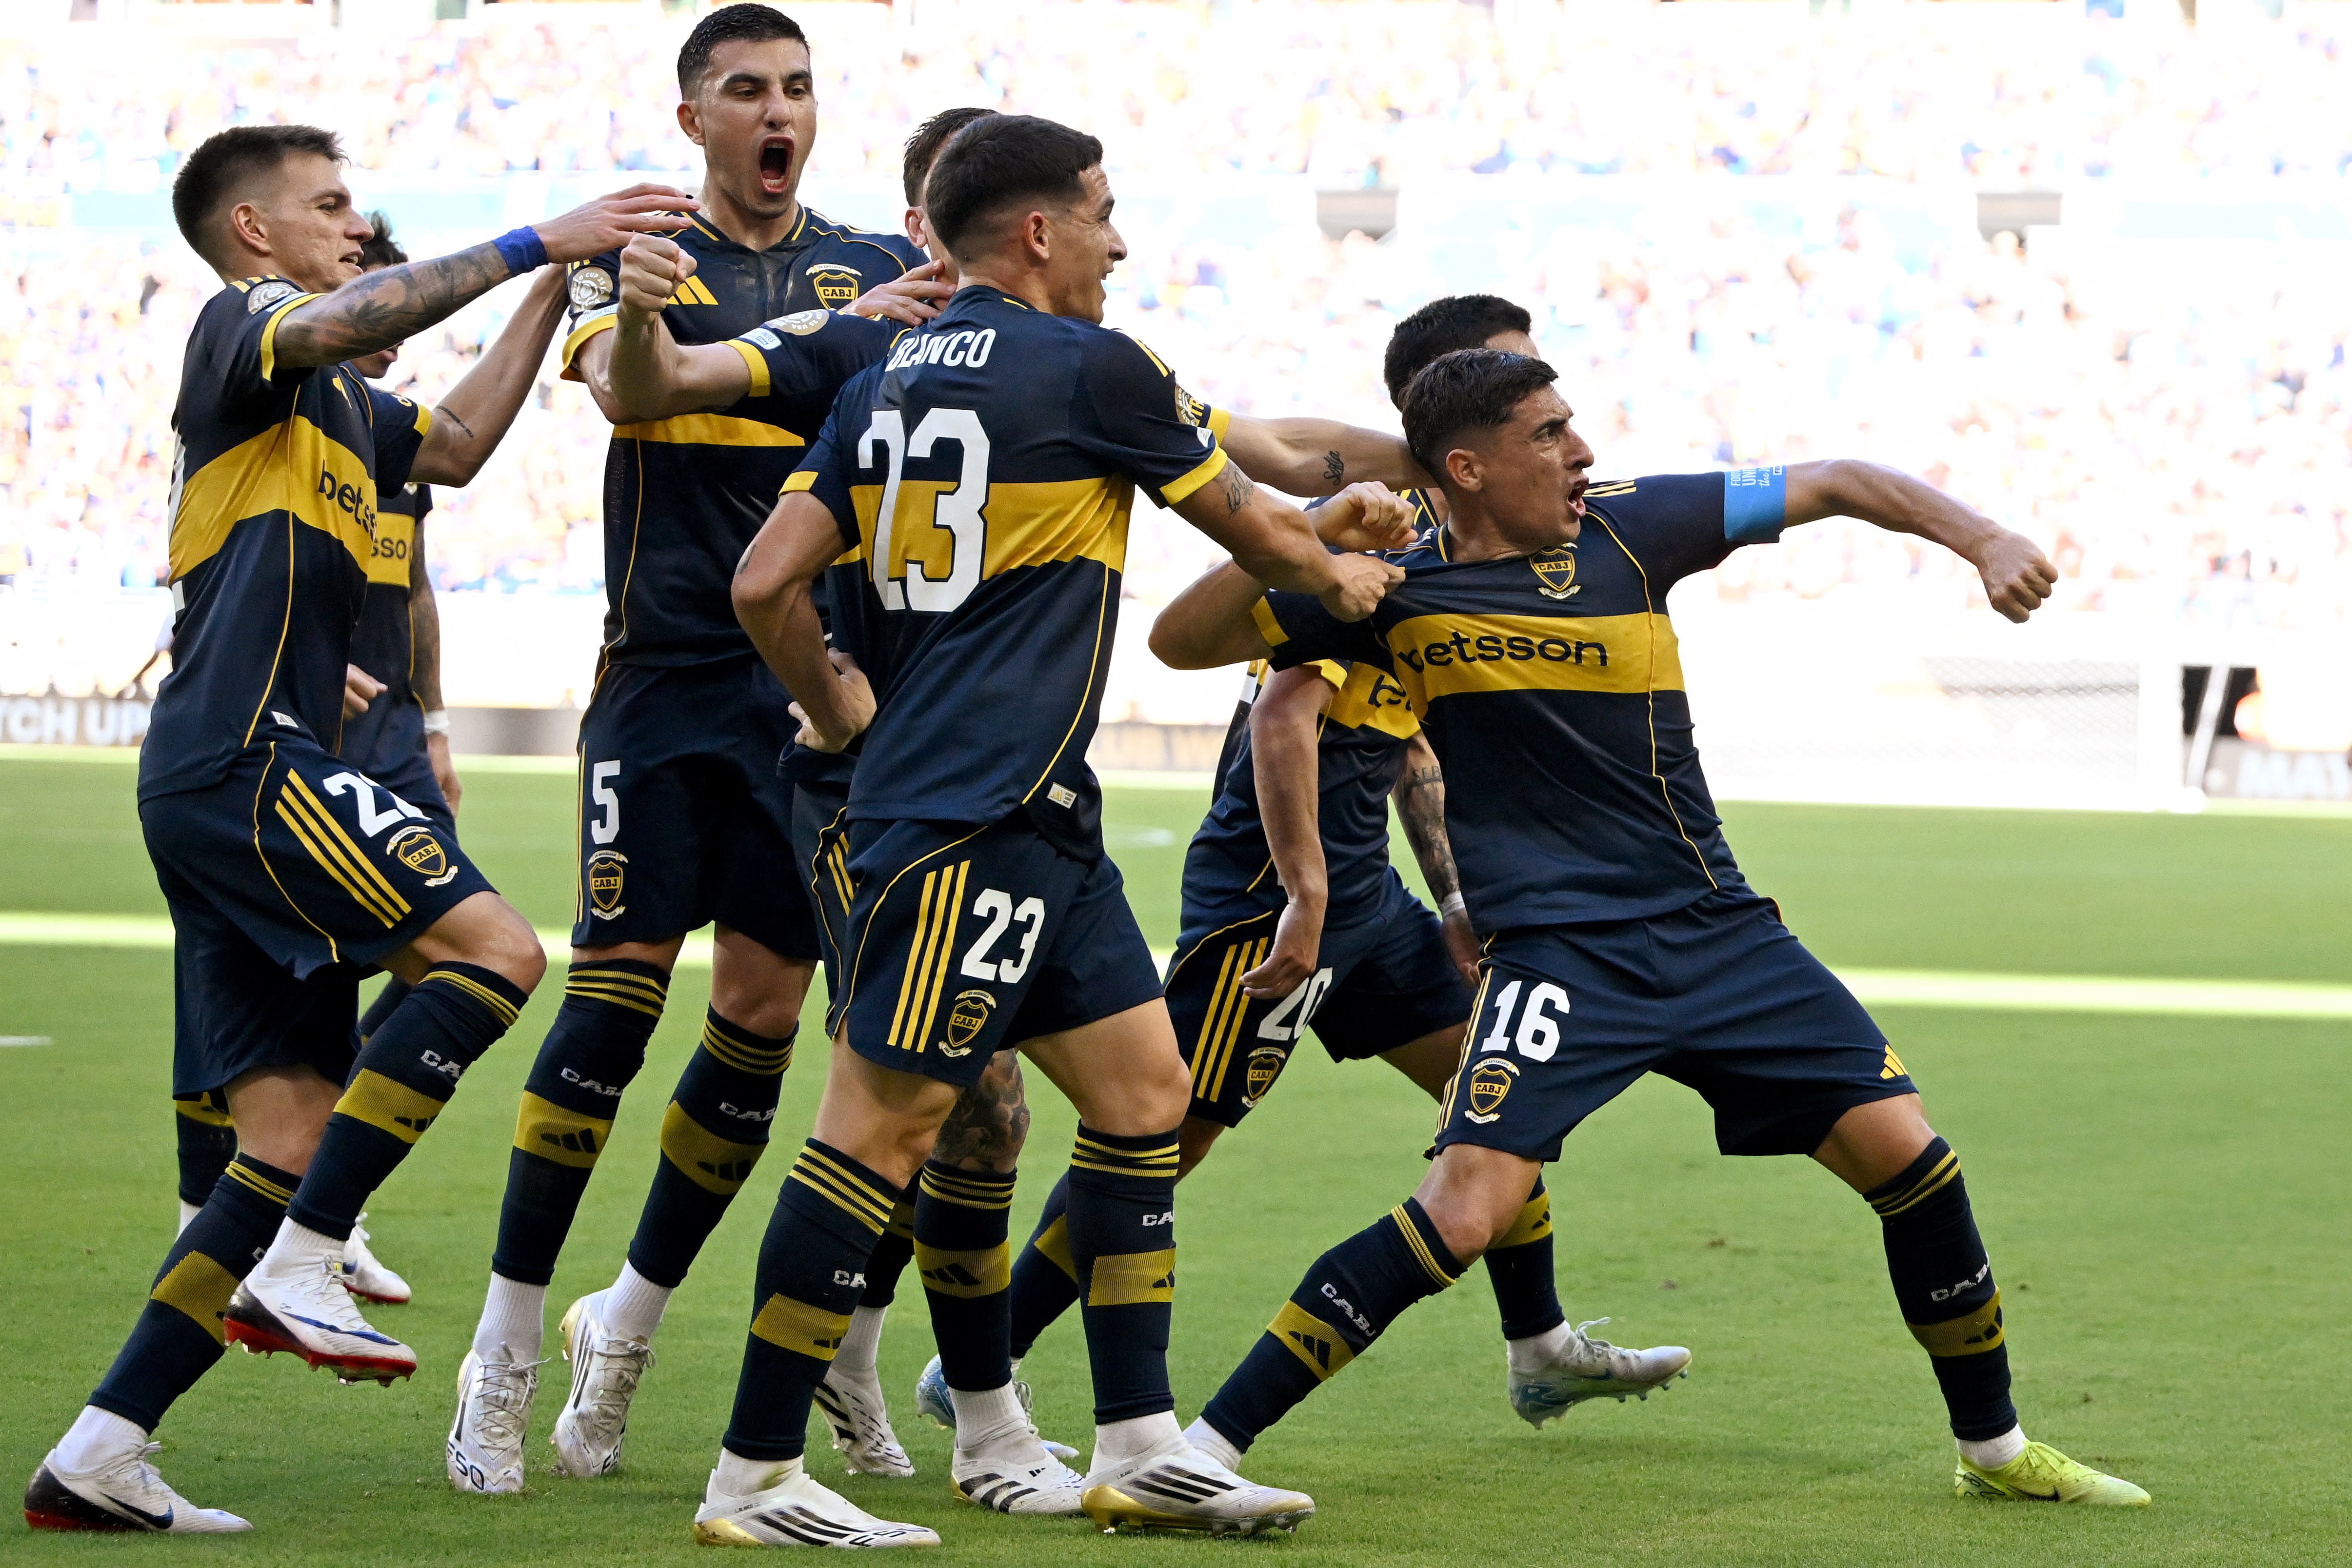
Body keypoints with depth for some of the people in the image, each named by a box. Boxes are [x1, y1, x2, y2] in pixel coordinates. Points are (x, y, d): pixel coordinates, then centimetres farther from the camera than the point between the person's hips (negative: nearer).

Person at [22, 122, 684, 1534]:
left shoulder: (337, 402, 27)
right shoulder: (240, 326, -1)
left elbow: (454, 446, 36)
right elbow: (341, 324, -23)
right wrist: (534, 245, -25)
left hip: (239, 782, 10)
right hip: (241, 760, -10)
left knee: (294, 1140, 4)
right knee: (493, 947, -20)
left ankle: (101, 1455, 1)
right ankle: (301, 1268, -20)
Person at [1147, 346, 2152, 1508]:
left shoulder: (1625, 528, 1)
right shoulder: (1394, 594, -5)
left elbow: (1840, 486, 8)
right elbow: (1181, 639, -3)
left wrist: (1985, 541, -6)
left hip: (1719, 932, 4)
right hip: (1554, 950, -4)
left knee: (1907, 1155, 0)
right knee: (1465, 1209, -23)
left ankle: (1994, 1447, 21)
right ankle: (1204, 1448, -16)